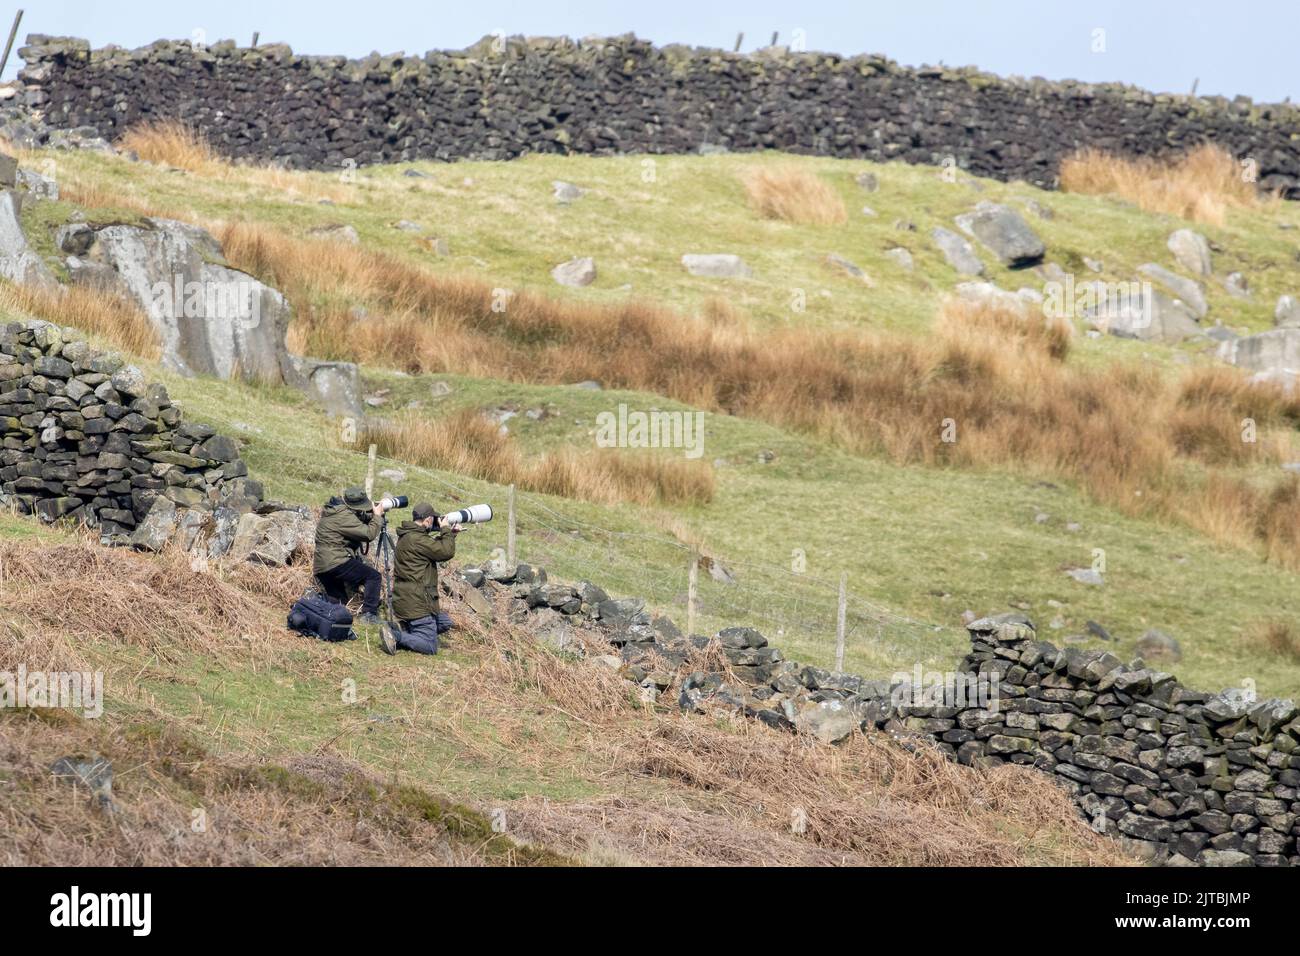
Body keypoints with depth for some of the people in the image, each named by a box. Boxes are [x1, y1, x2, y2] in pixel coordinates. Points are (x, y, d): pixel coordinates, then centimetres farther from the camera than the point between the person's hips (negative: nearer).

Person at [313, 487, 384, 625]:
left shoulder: (333, 510, 17)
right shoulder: (344, 516, -14)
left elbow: (360, 524, 28)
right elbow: (369, 534, -14)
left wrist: (371, 515, 12)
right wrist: (376, 516, 0)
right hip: (336, 562, -10)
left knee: (340, 603, 15)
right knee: (373, 576, -6)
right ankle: (369, 615, -15)